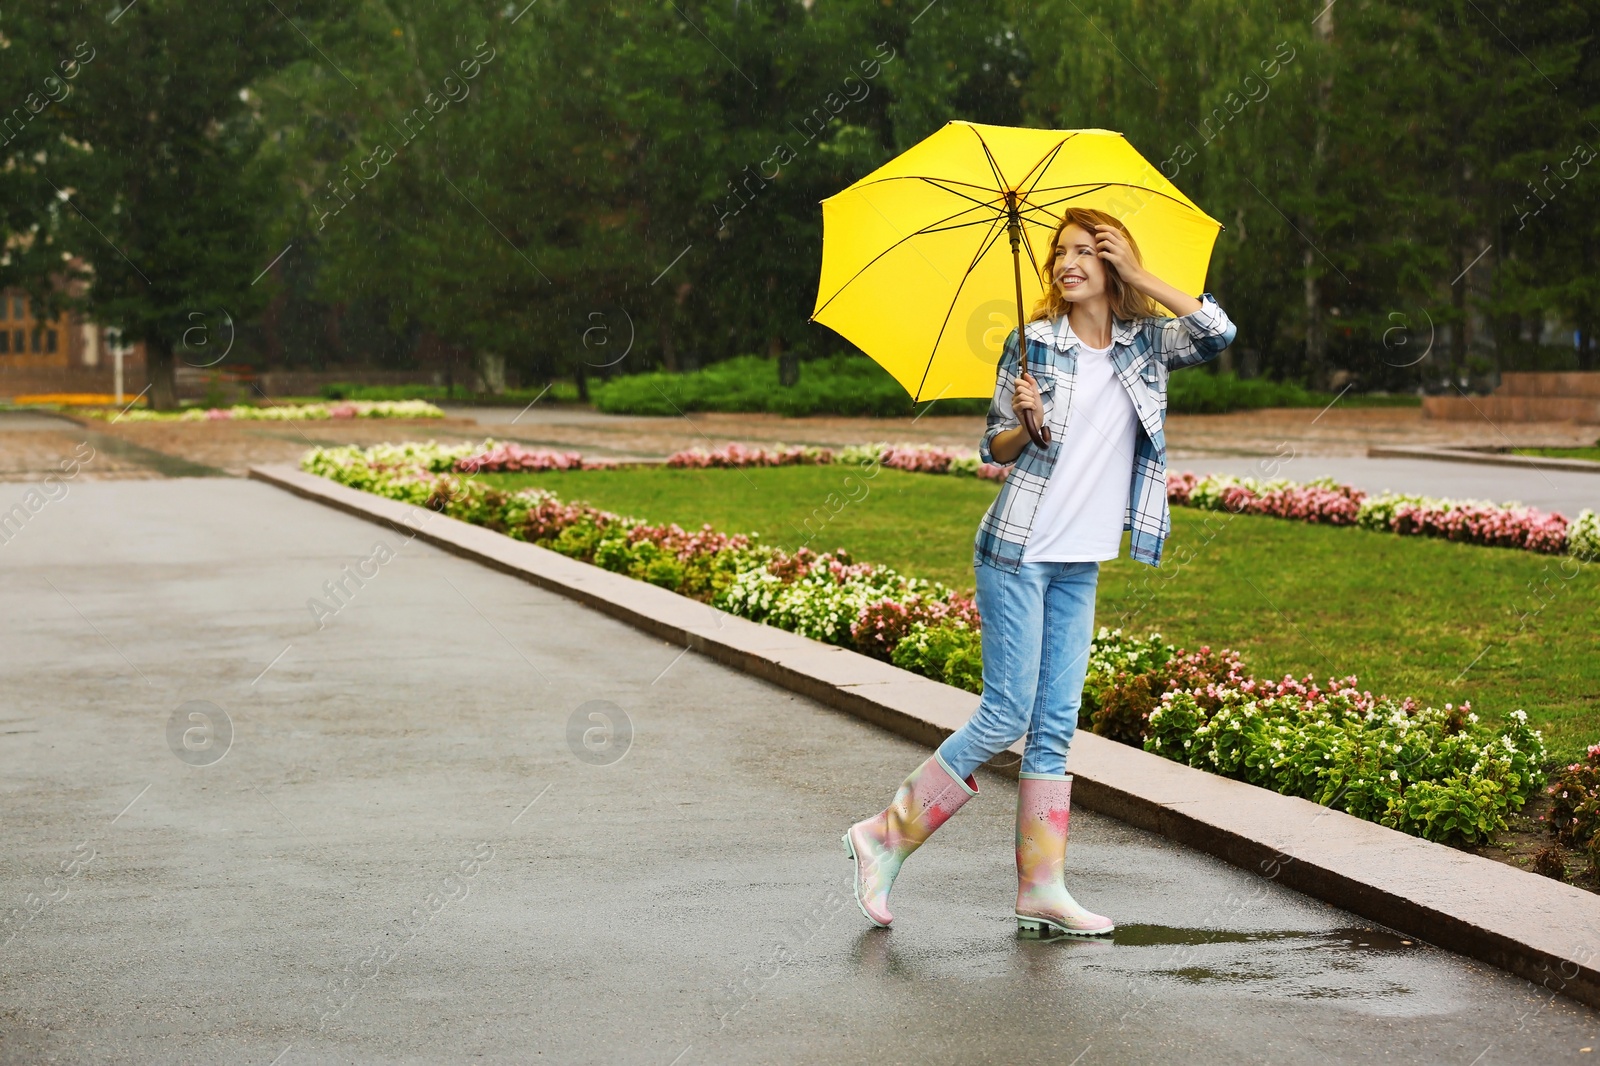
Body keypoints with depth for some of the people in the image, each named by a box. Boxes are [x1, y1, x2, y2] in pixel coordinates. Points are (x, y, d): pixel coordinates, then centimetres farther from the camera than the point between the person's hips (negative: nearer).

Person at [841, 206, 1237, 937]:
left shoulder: (1146, 343, 7)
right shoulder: (1033, 344, -1)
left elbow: (1219, 333, -10)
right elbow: (993, 448, 3)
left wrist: (1140, 276, -8)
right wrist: (1025, 423, -19)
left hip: (1080, 564, 4)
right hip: (1018, 553, -4)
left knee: (1055, 726, 4)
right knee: (1007, 716, -8)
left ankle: (1042, 891, 7)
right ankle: (885, 836, 4)